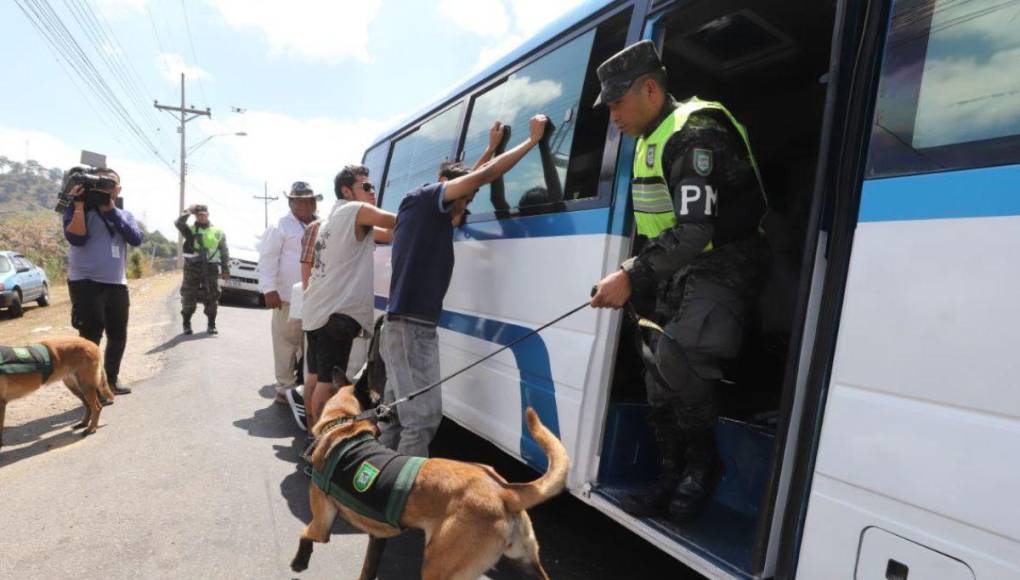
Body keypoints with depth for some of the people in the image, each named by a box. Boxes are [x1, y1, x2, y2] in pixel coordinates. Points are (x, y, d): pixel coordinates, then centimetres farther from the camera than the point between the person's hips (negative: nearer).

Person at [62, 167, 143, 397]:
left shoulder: (125, 215, 13)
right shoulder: (80, 209, 0)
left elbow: (136, 239, -7)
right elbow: (76, 238, -17)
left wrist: (111, 210, -10)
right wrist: (79, 205, -16)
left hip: (117, 285, 5)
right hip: (86, 283, -5)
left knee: (118, 336, 12)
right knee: (91, 336, -5)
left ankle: (111, 379, 28)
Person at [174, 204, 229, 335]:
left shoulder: (217, 232, 7)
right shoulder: (190, 230, 6)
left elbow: (224, 252, 7)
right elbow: (178, 223, -16)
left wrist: (226, 269, 1)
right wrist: (188, 211, -18)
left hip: (210, 269, 0)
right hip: (192, 268, 0)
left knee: (211, 298, 3)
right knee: (189, 298, 3)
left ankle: (211, 325, 13)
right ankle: (186, 325, 15)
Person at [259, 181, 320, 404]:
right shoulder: (280, 226, -2)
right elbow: (268, 259, -8)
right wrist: (269, 289, -16)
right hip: (289, 297, -5)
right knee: (287, 344, 0)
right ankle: (285, 388, 11)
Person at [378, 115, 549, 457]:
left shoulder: (433, 217, 20)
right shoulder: (422, 198, -5)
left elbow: (468, 181, 35)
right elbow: (483, 176, -13)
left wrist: (491, 148, 37)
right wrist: (533, 139, -5)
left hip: (405, 327, 10)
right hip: (411, 328, -10)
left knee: (399, 416, 14)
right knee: (423, 417, -9)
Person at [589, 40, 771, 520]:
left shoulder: (695, 134, -19)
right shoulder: (651, 142, 12)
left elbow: (695, 231, -30)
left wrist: (633, 277, -31)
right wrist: (633, 275, 10)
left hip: (722, 265, -9)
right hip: (679, 270, 10)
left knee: (678, 355, -29)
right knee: (660, 375, 7)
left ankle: (702, 464, -3)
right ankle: (670, 481, 21)